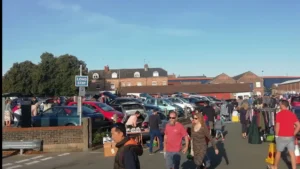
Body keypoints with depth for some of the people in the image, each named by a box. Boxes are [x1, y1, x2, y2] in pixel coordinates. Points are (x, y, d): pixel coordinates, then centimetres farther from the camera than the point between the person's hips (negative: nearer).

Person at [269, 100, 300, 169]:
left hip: (281, 137, -3)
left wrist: (276, 135, -1)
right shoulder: (292, 114, 3)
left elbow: (277, 126, -14)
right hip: (291, 137, 4)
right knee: (292, 153, 4)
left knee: (278, 152, 13)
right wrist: (293, 134, 8)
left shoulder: (279, 114, -11)